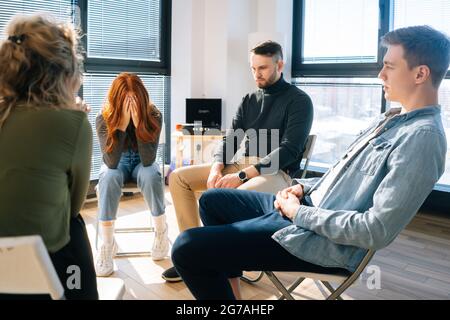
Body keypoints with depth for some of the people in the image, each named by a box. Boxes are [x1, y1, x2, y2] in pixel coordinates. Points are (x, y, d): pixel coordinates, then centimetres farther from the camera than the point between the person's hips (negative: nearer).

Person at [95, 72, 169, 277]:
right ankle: (107, 244, -27)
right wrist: (122, 123, -39)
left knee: (151, 175, -35)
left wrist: (138, 122, -39)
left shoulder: (153, 115, -22)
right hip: (117, 164, 0)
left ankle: (161, 233, -13)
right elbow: (111, 162, -31)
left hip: (142, 163, 0)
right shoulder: (104, 119, -22)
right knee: (109, 177, -35)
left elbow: (148, 159, -29)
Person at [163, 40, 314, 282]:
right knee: (178, 177, -3)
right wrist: (217, 168, -11)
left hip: (277, 173, -7)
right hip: (244, 166, 7)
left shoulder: (298, 100, -4)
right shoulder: (249, 101, 16)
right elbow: (230, 139, 12)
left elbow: (289, 150, -16)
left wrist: (242, 175, -25)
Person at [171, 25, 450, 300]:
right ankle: (232, 292, 23)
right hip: (308, 206, 10)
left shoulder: (423, 137, -19)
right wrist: (303, 187, 5)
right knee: (212, 200, 19)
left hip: (324, 241, -10)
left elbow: (377, 231, -26)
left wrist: (299, 212, -17)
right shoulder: (392, 119, 12)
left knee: (186, 249, -17)